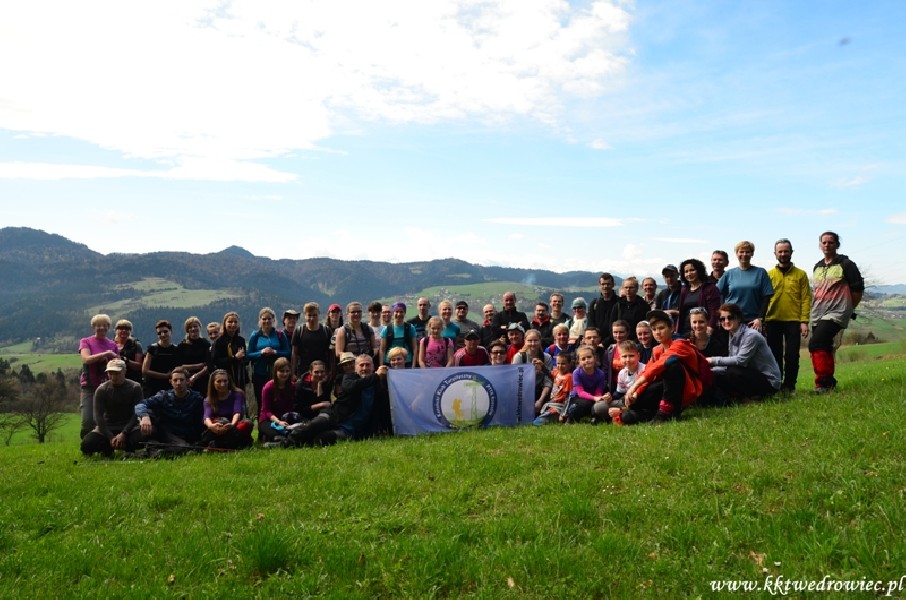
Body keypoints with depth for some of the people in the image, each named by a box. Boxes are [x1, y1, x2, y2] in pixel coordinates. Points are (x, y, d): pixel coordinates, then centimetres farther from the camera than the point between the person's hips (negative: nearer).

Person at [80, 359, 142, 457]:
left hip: (128, 427, -1)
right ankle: (107, 448, 6)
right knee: (86, 444, -25)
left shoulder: (135, 388, -6)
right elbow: (98, 416, -8)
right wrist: (111, 437, -19)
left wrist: (123, 434, -21)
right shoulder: (101, 390, -3)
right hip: (107, 427, 1)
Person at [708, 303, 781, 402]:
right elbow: (730, 364, 5)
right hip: (752, 376, 8)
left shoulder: (751, 335, -18)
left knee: (733, 373, -29)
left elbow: (740, 360, -27)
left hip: (769, 382, -8)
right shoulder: (733, 336, 7)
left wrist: (713, 360, -23)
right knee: (716, 376, -6)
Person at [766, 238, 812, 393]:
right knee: (775, 356, 7)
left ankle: (789, 386, 12)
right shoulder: (769, 274, 8)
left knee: (792, 356, 1)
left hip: (793, 321, -1)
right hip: (773, 321, 1)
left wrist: (804, 321, -9)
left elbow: (806, 299, 0)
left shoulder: (800, 274, 5)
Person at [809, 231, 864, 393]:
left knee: (815, 344, -23)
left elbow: (858, 288, -1)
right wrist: (816, 308, 17)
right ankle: (829, 383, 20)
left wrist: (848, 309, 3)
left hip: (836, 313, -7)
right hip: (817, 316, 7)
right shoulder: (817, 267, 16)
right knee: (824, 349, 10)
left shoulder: (846, 264, -3)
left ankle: (823, 383, -19)